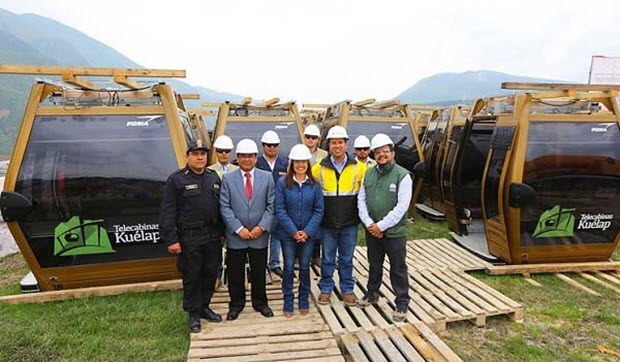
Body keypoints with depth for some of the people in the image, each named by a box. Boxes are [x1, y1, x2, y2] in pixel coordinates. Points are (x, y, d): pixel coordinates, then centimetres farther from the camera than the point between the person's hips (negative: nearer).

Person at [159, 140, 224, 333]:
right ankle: (193, 314, 22)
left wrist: (222, 232, 10)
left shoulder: (214, 177, 9)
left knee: (210, 274, 14)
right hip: (189, 239, -5)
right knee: (191, 277, 6)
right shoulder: (176, 179, -6)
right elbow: (167, 212, -9)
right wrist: (171, 239, -13)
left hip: (212, 237, 5)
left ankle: (204, 307, 32)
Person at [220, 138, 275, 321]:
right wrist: (239, 228, -13)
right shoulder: (228, 179, -1)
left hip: (259, 235, 1)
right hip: (236, 236, 0)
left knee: (259, 272, 13)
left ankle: (260, 303, 32)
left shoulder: (267, 177, 1)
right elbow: (225, 207, -5)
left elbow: (271, 206, -1)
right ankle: (236, 304, 30)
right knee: (235, 273, 10)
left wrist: (262, 227, -11)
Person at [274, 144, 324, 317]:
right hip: (288, 233, -1)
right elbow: (280, 209, -8)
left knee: (305, 267, 11)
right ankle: (288, 304, 20)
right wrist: (293, 231, -12)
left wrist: (307, 231, -10)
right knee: (288, 268, 5)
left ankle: (304, 301, 28)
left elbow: (319, 210, -1)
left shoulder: (314, 184, -1)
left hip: (308, 233, 2)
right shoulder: (283, 183, -7)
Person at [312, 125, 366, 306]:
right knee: (327, 259, 12)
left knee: (347, 259, 13)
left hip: (349, 223, 0)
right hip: (327, 223, 0)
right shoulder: (319, 168, -2)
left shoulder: (359, 167, -2)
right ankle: (325, 289, 28)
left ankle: (347, 289, 29)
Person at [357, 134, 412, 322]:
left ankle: (402, 303, 21)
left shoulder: (403, 175, -10)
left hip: (394, 232, -5)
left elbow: (402, 206, -15)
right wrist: (369, 223, -7)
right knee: (374, 265, 21)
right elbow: (361, 200, 6)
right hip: (372, 231, 5)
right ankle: (372, 294, 40)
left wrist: (381, 225, -15)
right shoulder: (369, 174, 6)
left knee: (398, 269, 6)